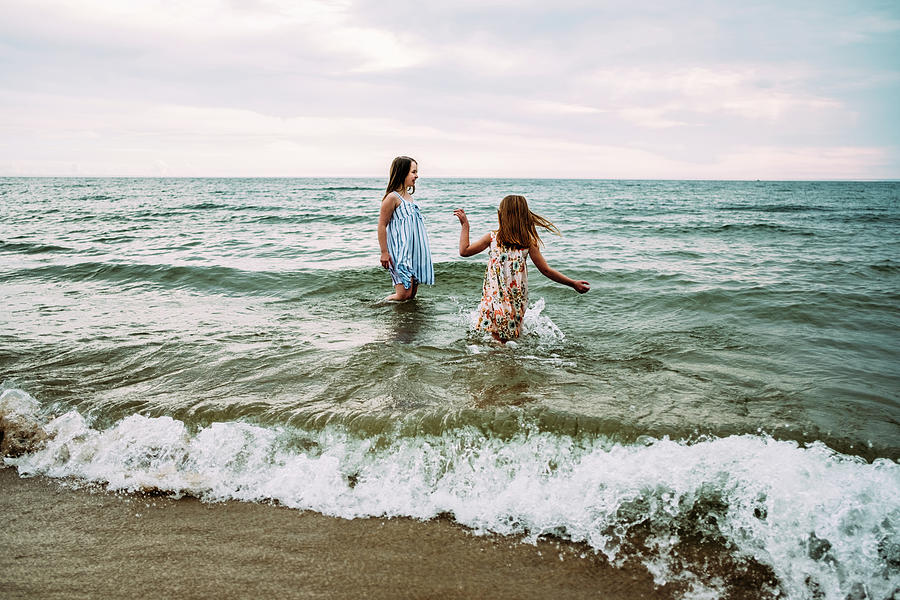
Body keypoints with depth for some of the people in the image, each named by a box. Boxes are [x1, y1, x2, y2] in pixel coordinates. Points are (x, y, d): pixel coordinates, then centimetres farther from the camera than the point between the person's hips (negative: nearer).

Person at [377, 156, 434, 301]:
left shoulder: (409, 196, 14)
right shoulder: (392, 197, -13)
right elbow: (382, 225, -13)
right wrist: (384, 252, -15)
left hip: (414, 251, 9)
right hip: (401, 253, -9)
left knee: (412, 295, 9)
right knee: (404, 294, -10)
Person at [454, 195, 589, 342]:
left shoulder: (492, 236, -4)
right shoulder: (529, 241, -2)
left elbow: (464, 251, 6)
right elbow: (546, 271, -1)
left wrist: (465, 224, 15)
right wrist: (574, 284, 8)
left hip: (494, 296, -2)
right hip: (517, 301, 2)